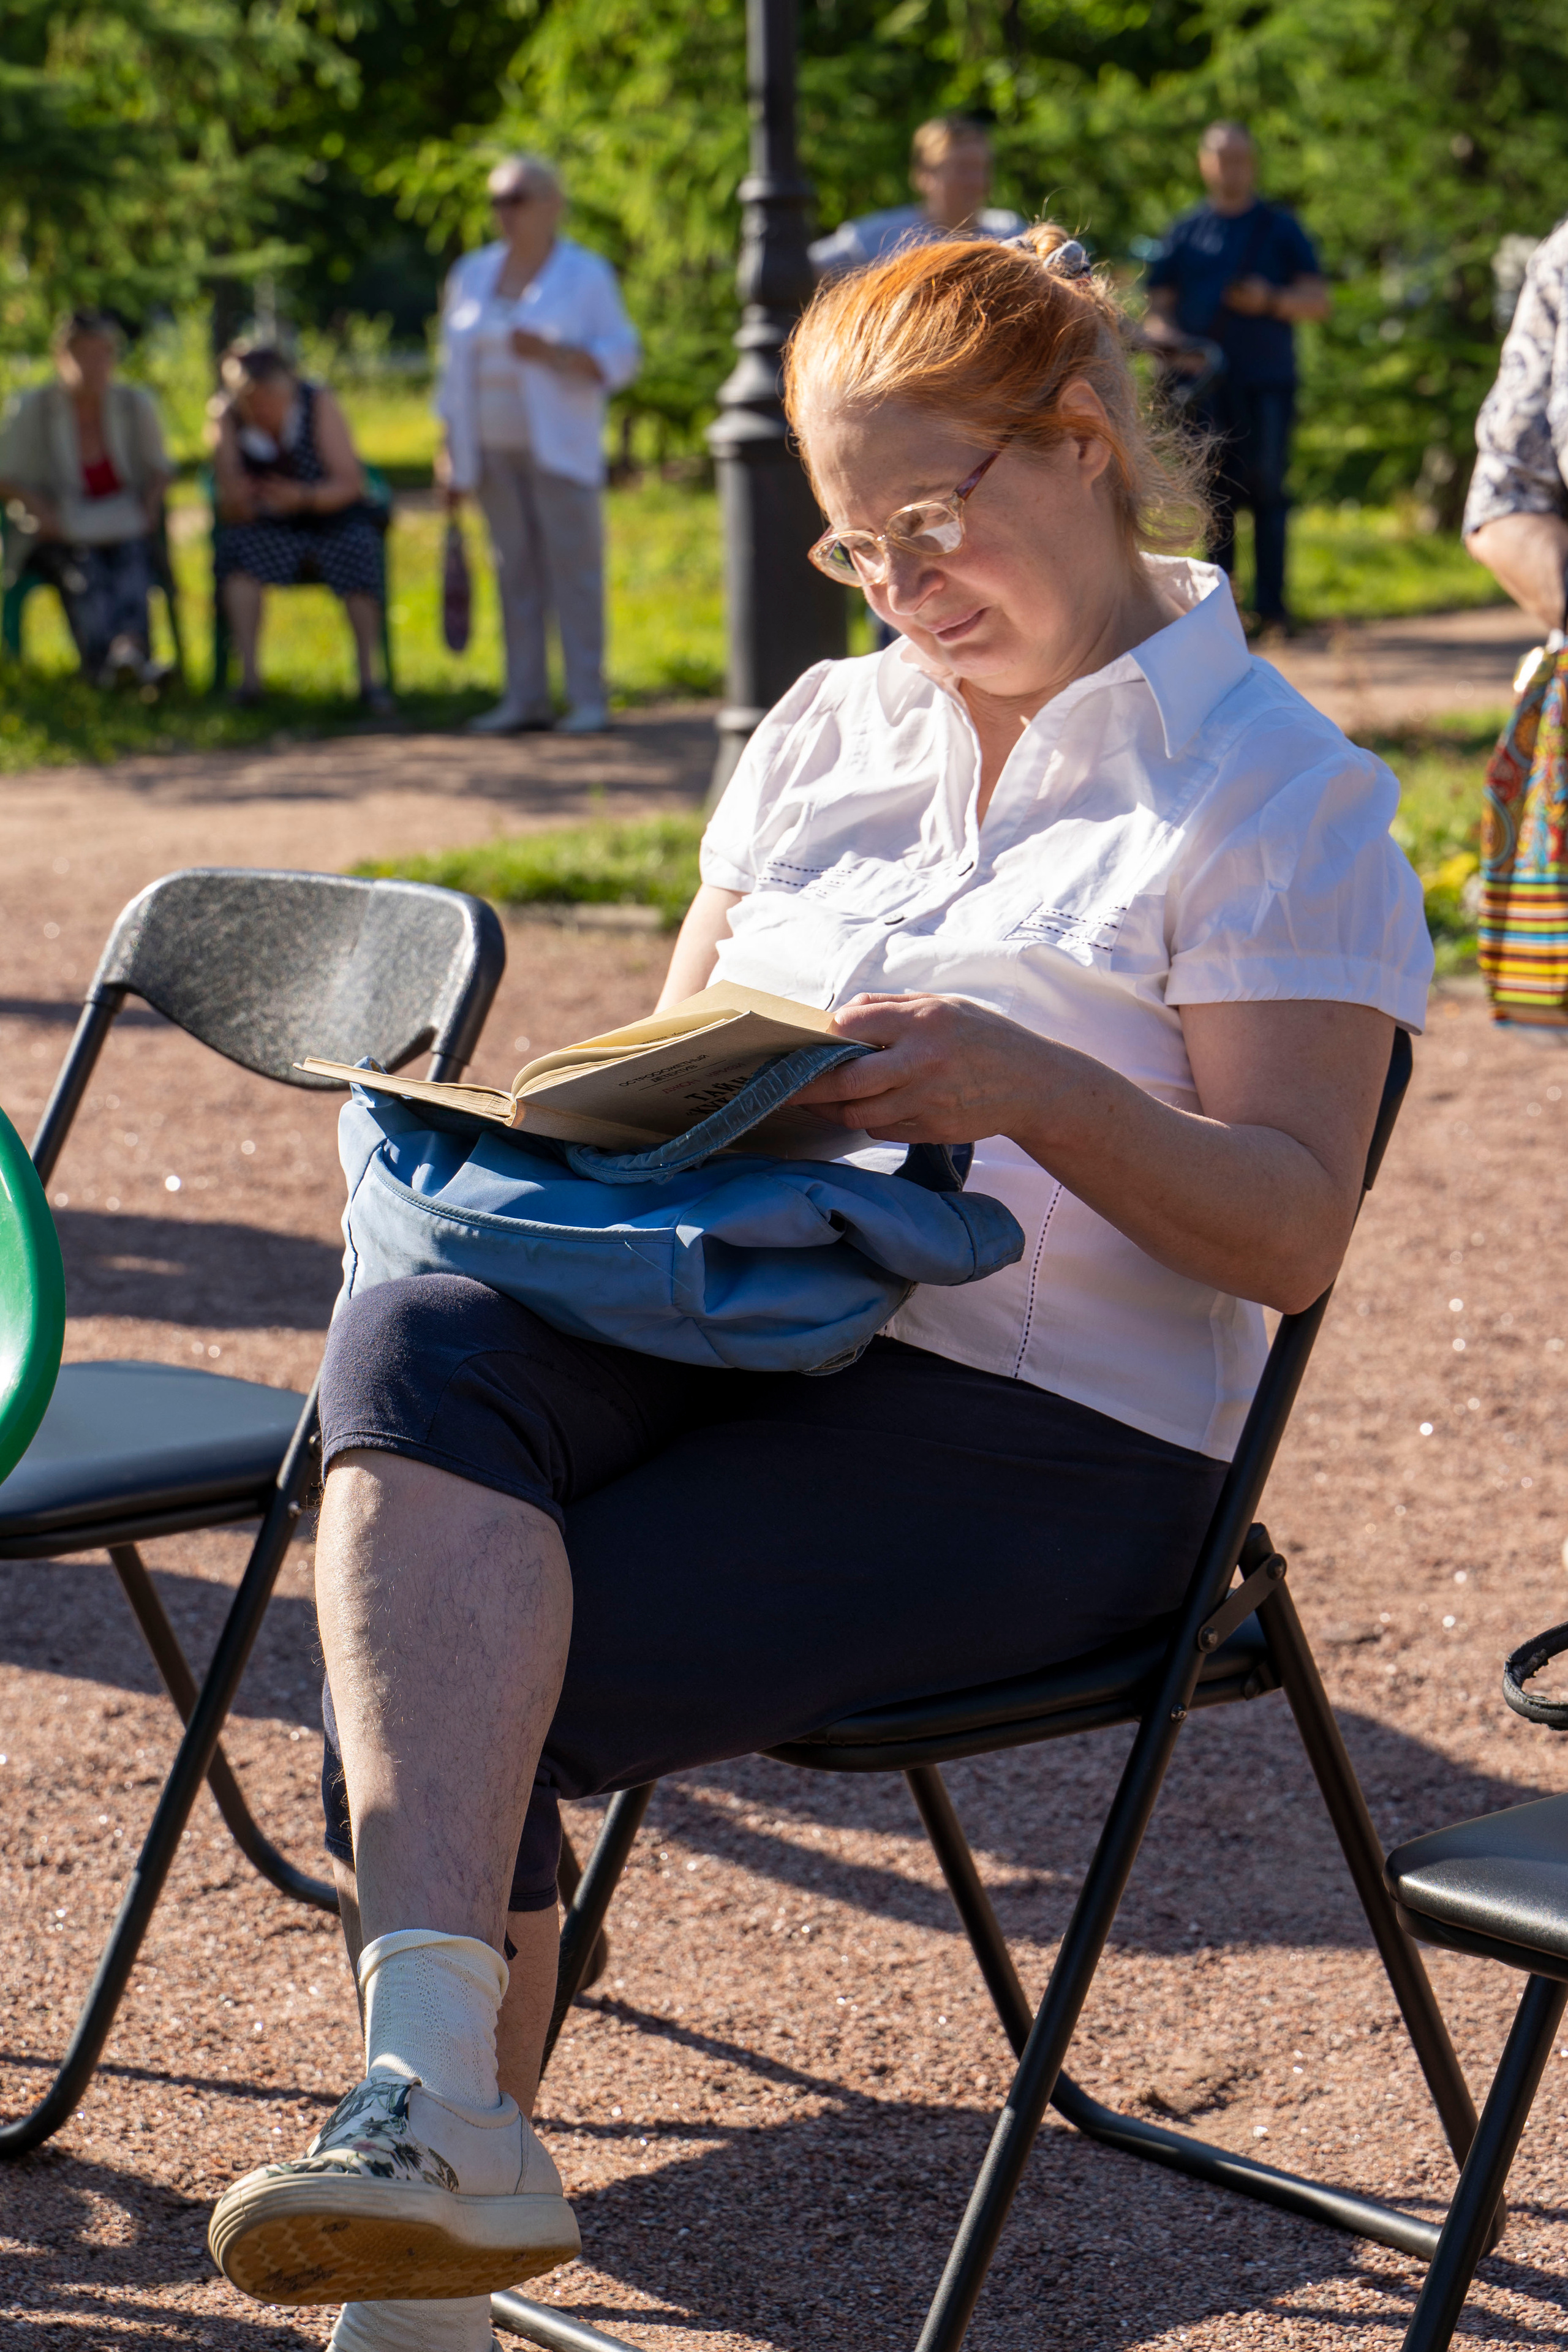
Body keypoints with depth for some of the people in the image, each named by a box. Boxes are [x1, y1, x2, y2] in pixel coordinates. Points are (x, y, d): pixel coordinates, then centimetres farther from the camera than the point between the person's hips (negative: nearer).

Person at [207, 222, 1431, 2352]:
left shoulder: (1280, 793, 2)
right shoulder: (827, 733, 23)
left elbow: (1293, 1229, -6)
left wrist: (1030, 1086, -23)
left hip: (1043, 1430, -5)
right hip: (719, 1328, 6)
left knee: (435, 1696, -25)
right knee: (413, 1337, -31)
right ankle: (435, 2082, -42)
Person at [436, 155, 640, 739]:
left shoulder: (587, 276, -2)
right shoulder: (473, 275, 10)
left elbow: (619, 360, -5)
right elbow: (457, 366, 13)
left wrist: (552, 354, -21)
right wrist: (451, 450, 8)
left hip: (561, 448, -4)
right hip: (495, 450, 4)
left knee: (574, 569, -7)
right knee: (516, 572, 3)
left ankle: (589, 700, -6)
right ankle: (526, 699, 6)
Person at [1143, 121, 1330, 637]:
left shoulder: (1280, 227, 12)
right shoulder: (1187, 230, 14)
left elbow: (1318, 301, 7)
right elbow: (1158, 307, 12)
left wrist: (1271, 301, -12)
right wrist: (1170, 341, -10)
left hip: (1267, 383, -1)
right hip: (1206, 382, 1)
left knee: (1267, 489, -6)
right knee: (1217, 494, 1)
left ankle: (1271, 604, -3)